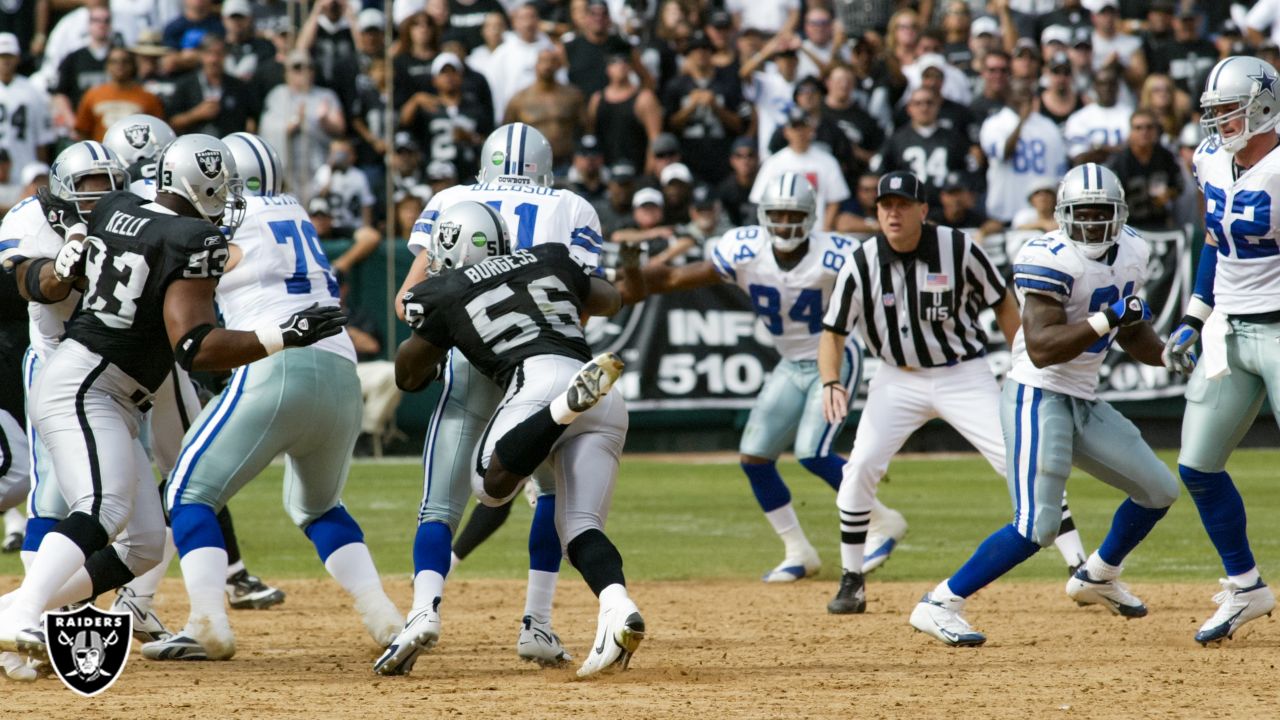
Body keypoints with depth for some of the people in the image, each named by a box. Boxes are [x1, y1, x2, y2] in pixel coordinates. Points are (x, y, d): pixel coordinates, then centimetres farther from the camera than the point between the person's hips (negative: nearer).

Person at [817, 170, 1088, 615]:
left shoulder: (959, 250, -14)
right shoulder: (861, 264, -11)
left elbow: (1002, 302, 0)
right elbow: (834, 332, -4)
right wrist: (831, 383, -21)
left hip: (964, 374, -2)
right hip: (899, 379, 2)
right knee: (860, 468, -12)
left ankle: (1080, 567, -7)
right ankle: (851, 582, 3)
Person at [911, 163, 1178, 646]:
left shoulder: (1130, 253, 8)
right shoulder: (1052, 261, -19)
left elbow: (1130, 334, 22)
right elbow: (1042, 348, -28)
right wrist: (1107, 320, -32)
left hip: (1084, 402, 9)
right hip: (1037, 398, -9)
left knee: (1158, 492, 16)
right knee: (1037, 525, -20)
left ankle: (1097, 578, 38)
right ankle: (939, 605, -15)